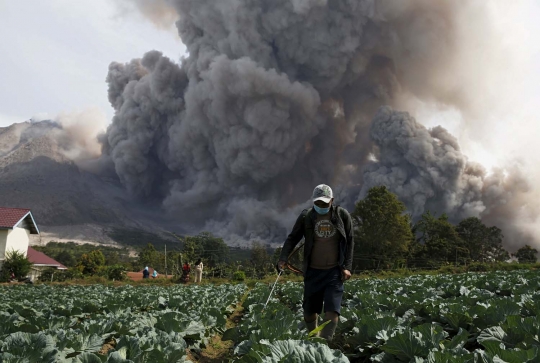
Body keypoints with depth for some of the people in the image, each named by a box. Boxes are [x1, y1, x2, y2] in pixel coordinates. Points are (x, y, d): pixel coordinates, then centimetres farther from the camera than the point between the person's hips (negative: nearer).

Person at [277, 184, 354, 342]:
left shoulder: (342, 215, -2)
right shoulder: (306, 216, -2)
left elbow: (350, 242, 4)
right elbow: (292, 238, 1)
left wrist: (347, 267, -4)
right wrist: (283, 259, -14)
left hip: (334, 271, -1)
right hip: (313, 271, 1)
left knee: (332, 309, -11)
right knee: (309, 310, 9)